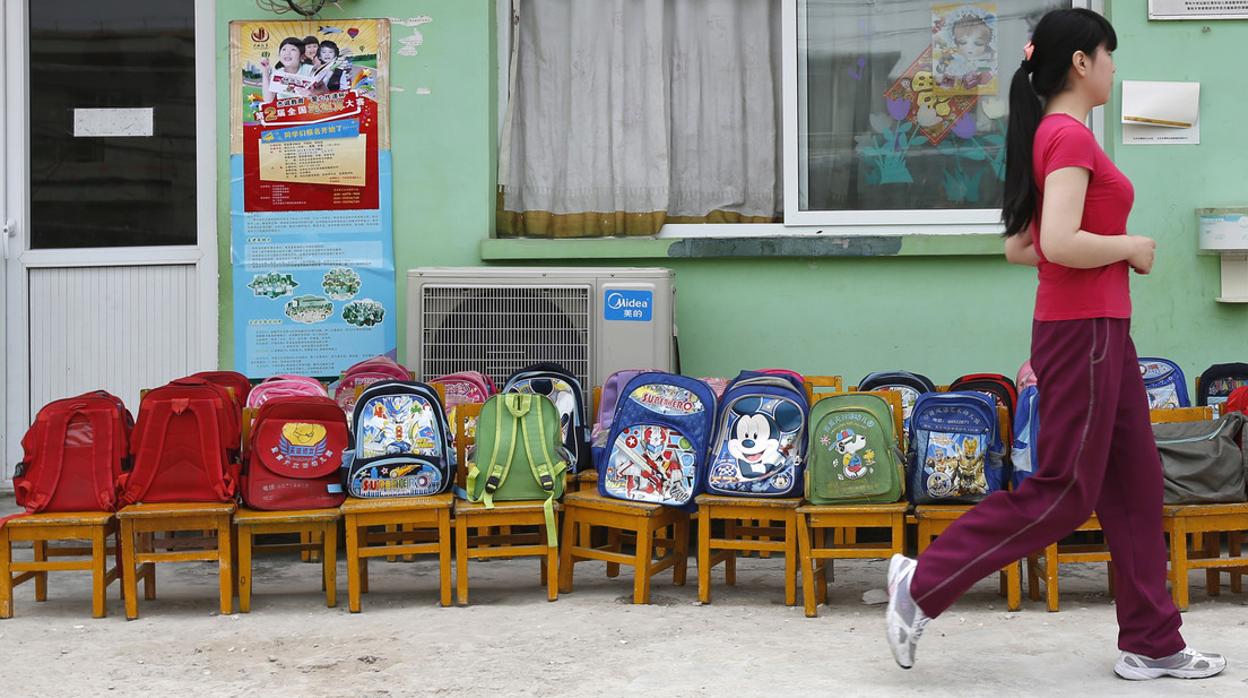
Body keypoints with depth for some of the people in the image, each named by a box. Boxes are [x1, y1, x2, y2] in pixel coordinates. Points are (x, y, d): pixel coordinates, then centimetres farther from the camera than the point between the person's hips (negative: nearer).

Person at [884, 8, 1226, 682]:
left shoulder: (1050, 135, 14)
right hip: (1083, 330, -10)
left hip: (1099, 331, 10)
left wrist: (1111, 250, 12)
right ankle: (924, 584, 3)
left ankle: (1152, 644, 18)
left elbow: (1019, 247, 18)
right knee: (1063, 493, -4)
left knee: (1134, 484, 12)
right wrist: (1131, 247, -11)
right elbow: (1060, 244, -26)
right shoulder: (1072, 136, -15)